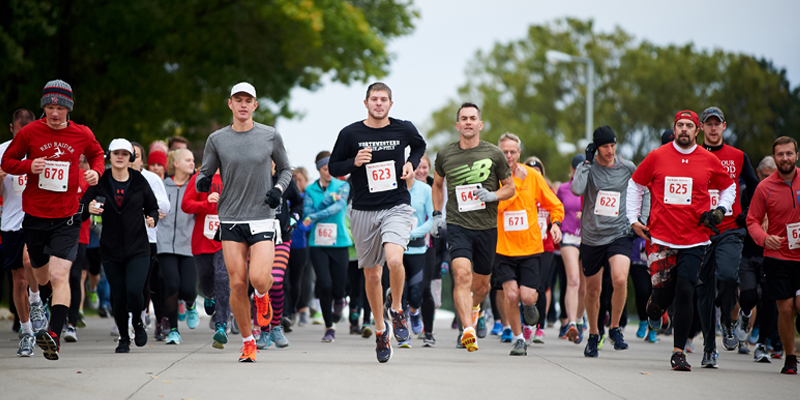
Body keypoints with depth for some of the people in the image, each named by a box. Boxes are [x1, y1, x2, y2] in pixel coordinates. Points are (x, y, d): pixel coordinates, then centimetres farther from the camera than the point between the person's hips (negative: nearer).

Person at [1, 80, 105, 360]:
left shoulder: (82, 135, 0)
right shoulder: (29, 132, -2)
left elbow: (97, 154, 22)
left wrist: (96, 172, 0)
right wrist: (28, 165, -13)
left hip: (67, 218, -1)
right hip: (35, 216, 1)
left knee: (59, 276, -18)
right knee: (41, 279, 13)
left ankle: (54, 335, -29)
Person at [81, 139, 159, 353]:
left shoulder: (140, 182, 1)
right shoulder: (99, 183, 0)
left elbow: (152, 207, 11)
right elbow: (81, 210, 0)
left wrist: (152, 219, -11)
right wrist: (88, 209, -23)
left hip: (138, 248, -1)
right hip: (111, 250, 1)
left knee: (134, 291, -18)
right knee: (118, 296, 2)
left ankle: (137, 322, 15)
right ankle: (123, 338, 24)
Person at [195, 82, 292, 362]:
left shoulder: (271, 136, 3)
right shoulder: (217, 139, 4)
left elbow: (285, 169, 16)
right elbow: (204, 174, 11)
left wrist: (279, 189, -3)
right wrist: (202, 182, -12)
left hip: (262, 218, -1)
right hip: (230, 221, 1)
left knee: (259, 279, -17)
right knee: (237, 284, -3)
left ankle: (262, 297, 20)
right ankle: (248, 342, 12)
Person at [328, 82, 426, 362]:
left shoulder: (404, 129, 1)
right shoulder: (350, 134, -3)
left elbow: (419, 146, 23)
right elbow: (333, 167, 5)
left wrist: (411, 164, 3)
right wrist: (354, 162, -13)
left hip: (397, 207, -1)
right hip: (364, 211, 1)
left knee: (394, 259, -27)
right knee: (372, 275, 9)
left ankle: (397, 310, 0)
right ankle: (380, 328, 29)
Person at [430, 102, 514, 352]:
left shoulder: (494, 154, 0)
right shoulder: (445, 155, 3)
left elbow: (510, 187, 10)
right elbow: (438, 184, 22)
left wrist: (492, 196, -11)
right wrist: (437, 214, 14)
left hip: (487, 227, 1)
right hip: (457, 225, -1)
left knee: (481, 284, 12)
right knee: (462, 274, -23)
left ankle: (474, 306, 48)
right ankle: (468, 331, -30)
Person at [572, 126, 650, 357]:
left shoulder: (627, 168, 1)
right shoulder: (587, 167, -3)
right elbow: (576, 190, -23)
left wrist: (642, 219, 8)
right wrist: (588, 162, -19)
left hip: (620, 234, -1)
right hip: (592, 237, 1)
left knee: (620, 279, -25)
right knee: (593, 290, 10)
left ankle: (615, 328, -4)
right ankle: (593, 335, 33)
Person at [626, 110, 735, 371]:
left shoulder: (709, 161, 5)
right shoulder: (657, 157, 3)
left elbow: (729, 188, 20)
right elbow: (635, 186, 16)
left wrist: (721, 210, 3)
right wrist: (633, 219, 10)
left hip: (694, 240, 0)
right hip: (661, 237, 0)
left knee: (685, 291, -12)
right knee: (664, 290, -4)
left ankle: (679, 352, -4)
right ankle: (655, 307, 36)